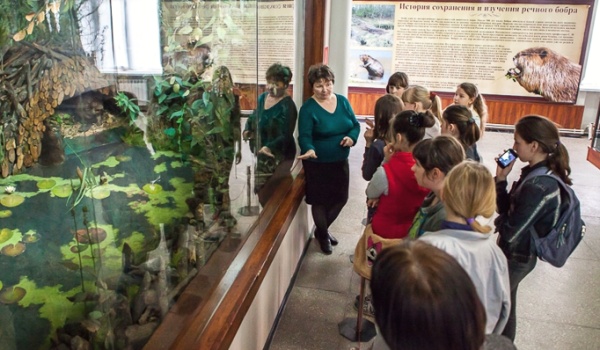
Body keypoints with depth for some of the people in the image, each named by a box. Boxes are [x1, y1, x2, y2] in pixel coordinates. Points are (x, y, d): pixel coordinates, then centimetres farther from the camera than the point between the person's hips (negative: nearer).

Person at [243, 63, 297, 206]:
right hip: (262, 154, 8)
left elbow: (286, 135, -25)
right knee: (261, 192, 17)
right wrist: (248, 129, 0)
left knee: (272, 196, -9)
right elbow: (254, 116, 20)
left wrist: (270, 147, -40)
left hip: (279, 157, -8)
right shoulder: (262, 97, 4)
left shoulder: (287, 106, -20)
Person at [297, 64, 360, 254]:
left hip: (340, 161, 5)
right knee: (320, 200, 7)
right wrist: (309, 150, -42)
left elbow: (355, 124, 6)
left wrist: (351, 137, -16)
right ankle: (323, 235, 34)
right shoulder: (308, 108, -14)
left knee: (341, 198, 15)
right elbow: (304, 135, -21)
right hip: (317, 163, -5)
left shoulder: (343, 101, 1)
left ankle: (322, 229, 40)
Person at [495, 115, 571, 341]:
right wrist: (501, 179, -9)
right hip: (519, 253, 9)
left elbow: (510, 232, -25)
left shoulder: (537, 186, -30)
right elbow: (508, 210, 3)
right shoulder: (541, 173, 0)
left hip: (516, 258, -9)